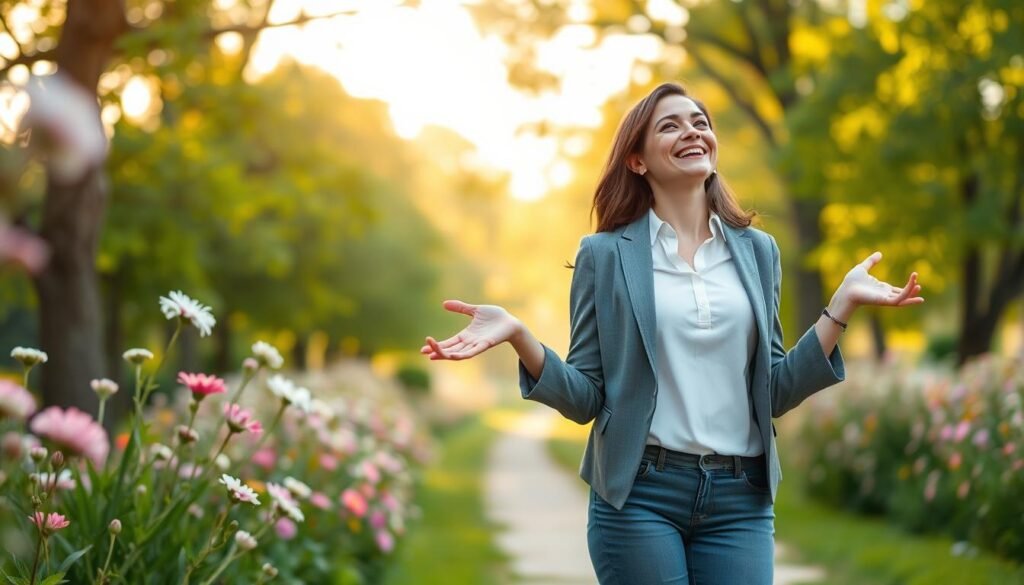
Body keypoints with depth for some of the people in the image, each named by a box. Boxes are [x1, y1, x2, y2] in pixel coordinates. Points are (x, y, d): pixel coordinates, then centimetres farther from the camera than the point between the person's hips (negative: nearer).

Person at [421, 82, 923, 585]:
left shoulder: (757, 250, 10)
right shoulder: (606, 254, 1)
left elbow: (774, 392, 7)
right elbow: (586, 398, -1)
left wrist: (842, 303, 0)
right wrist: (516, 334, -16)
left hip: (741, 500, 3)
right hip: (639, 495, -2)